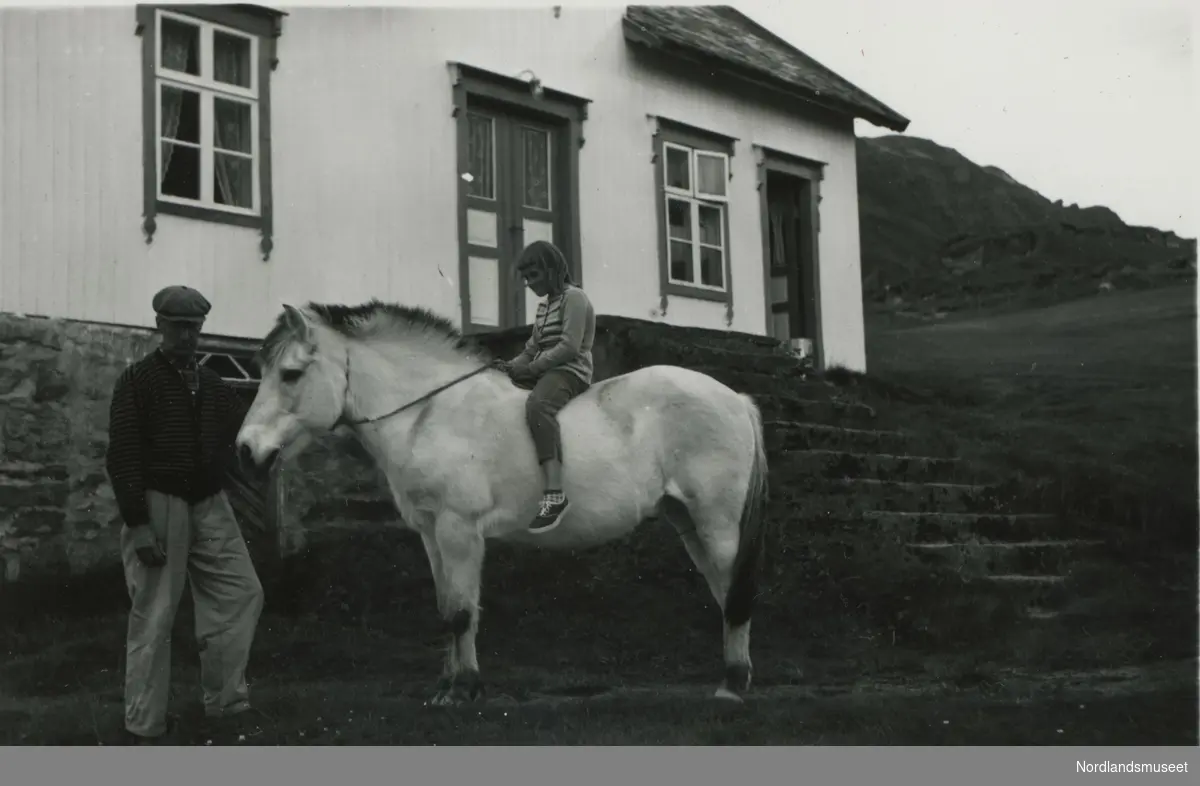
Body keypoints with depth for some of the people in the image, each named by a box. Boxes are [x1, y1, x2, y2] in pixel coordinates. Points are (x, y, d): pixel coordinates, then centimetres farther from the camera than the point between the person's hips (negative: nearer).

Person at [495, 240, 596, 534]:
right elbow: (532, 347, 22)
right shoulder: (544, 305, 23)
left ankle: (554, 494, -51)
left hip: (570, 371, -10)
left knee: (536, 405, -39)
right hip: (542, 372, 10)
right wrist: (512, 365, 3)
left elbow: (569, 347, -17)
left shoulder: (573, 298, -6)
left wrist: (530, 367, -19)